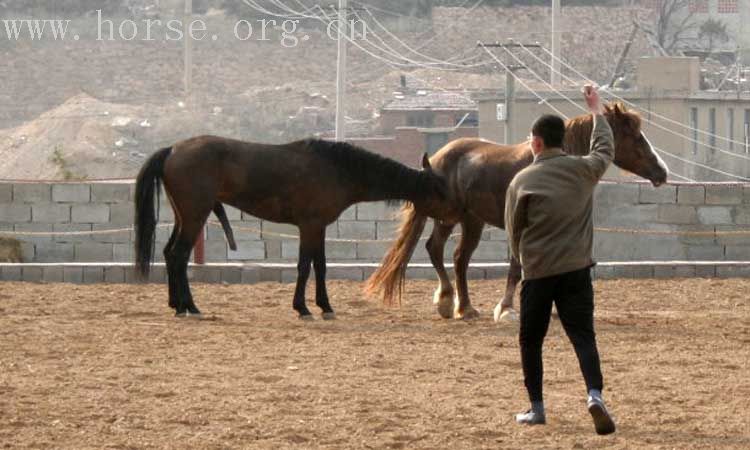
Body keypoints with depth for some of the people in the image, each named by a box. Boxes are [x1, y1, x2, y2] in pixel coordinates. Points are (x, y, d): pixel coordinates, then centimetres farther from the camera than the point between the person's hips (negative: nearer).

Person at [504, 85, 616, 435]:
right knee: (583, 336, -2)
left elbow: (513, 231, 4)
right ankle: (595, 394, -26)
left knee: (531, 340, 14)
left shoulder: (522, 181, -4)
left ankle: (536, 408, 17)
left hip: (537, 273, -1)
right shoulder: (584, 170, 2)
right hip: (576, 270, 2)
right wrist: (596, 111, 39)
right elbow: (605, 148, 25)